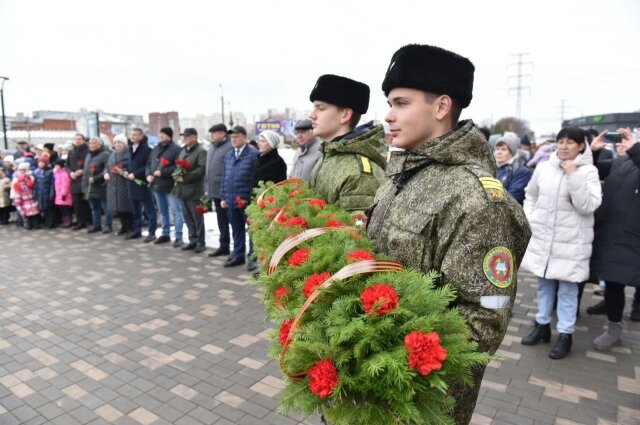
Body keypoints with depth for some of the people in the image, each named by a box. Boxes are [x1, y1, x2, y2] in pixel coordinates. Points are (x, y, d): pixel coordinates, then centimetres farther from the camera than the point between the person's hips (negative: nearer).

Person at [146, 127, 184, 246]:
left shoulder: (176, 149, -9)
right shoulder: (156, 149, 16)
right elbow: (149, 163, 21)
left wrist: (162, 172, -21)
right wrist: (149, 174, 2)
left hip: (170, 186, -8)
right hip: (157, 185, 8)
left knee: (176, 211, -5)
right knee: (163, 212, 16)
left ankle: (178, 236, -1)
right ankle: (165, 234, 27)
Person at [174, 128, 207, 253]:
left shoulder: (201, 151, -8)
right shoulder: (183, 150, 17)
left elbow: (202, 169, -19)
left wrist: (185, 177, -19)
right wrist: (177, 175, 2)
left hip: (194, 190, -8)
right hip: (183, 189, 8)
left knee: (197, 218, 0)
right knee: (188, 217, 12)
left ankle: (201, 243, 9)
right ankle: (193, 240, 22)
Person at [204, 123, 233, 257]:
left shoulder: (230, 147, -12)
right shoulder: (212, 148, 17)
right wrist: (207, 188, 17)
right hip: (215, 191, 9)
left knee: (231, 220, 0)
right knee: (221, 220, 15)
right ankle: (223, 246, 25)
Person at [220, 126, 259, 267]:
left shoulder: (254, 154, -9)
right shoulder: (228, 155, 14)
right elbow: (224, 177, 16)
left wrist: (253, 199, -14)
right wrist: (223, 197, 11)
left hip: (247, 200, -6)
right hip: (231, 200, 6)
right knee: (236, 230, 15)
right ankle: (238, 255, 25)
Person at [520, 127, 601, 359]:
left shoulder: (589, 171, -7)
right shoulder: (543, 168, 3)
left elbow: (588, 206, -17)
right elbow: (530, 196, 16)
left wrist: (573, 175, -20)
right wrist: (529, 219, 5)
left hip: (571, 242, -3)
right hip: (541, 238, 4)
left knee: (567, 289, 5)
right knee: (544, 284, 16)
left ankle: (565, 334, 19)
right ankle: (542, 324, 31)